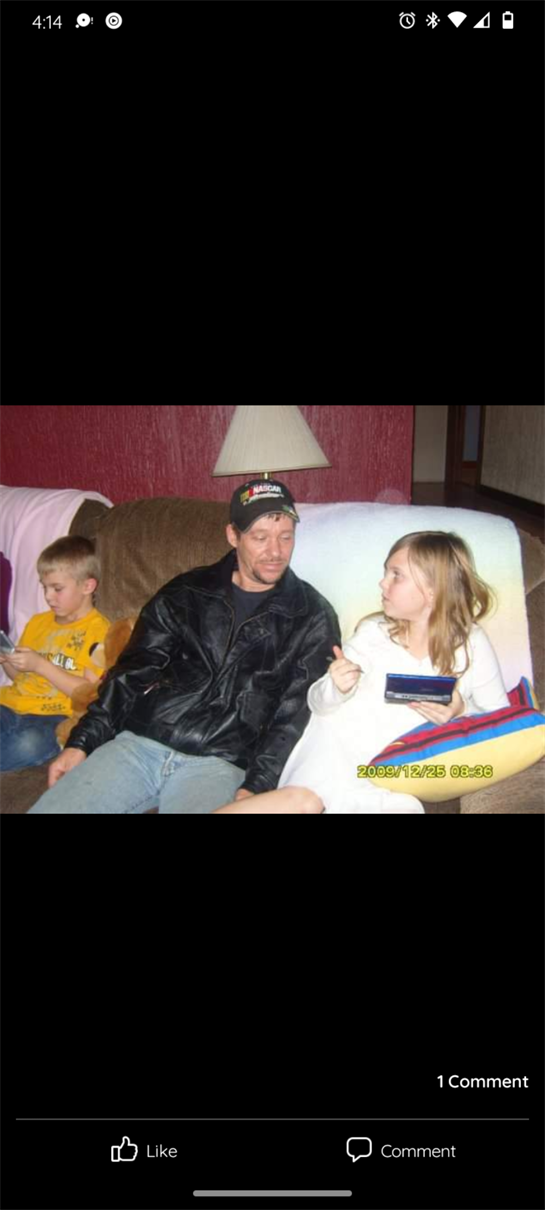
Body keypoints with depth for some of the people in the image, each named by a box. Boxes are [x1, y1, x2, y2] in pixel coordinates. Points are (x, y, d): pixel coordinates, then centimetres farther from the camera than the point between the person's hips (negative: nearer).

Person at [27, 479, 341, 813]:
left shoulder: (312, 617, 5)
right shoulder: (186, 593, 12)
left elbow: (297, 712, -2)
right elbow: (133, 671, 13)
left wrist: (257, 785, -15)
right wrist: (82, 742, 5)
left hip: (218, 764, -3)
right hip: (137, 743, 3)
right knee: (46, 807, -12)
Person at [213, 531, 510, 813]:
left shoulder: (472, 644, 0)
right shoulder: (374, 632, 2)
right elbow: (318, 704, 4)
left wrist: (463, 712, -16)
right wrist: (336, 689, -20)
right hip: (338, 743, -1)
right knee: (302, 801, -31)